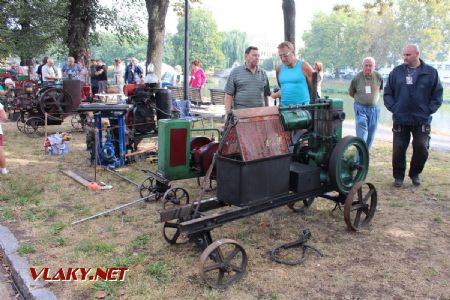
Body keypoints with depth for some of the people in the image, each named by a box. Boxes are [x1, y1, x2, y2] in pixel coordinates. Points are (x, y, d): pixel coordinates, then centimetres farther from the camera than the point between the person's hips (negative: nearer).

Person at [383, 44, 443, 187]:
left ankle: (415, 174, 22)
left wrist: (429, 110, -4)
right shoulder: (396, 72, 3)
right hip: (400, 120, 0)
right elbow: (388, 93, 8)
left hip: (422, 120, 0)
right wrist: (393, 108, -4)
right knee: (398, 150, 2)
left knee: (421, 148, -1)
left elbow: (437, 95, 6)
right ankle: (398, 176, 19)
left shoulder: (431, 72, 2)